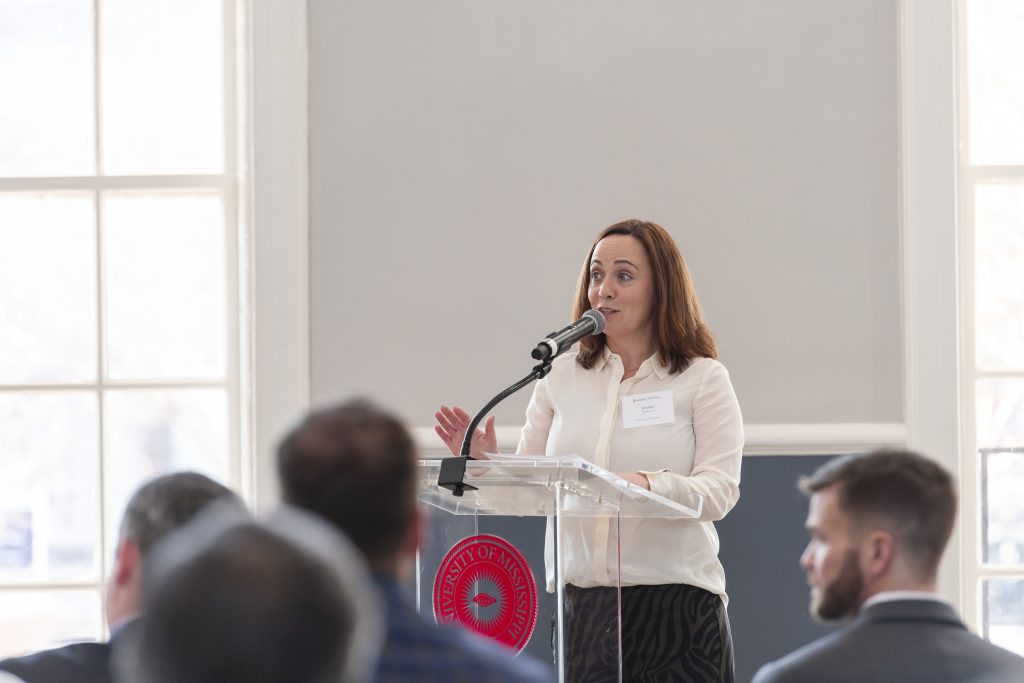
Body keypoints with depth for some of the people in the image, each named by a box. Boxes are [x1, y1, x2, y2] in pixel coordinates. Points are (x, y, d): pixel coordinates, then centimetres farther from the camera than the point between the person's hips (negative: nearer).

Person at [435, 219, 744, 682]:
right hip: (581, 605, 3)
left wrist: (649, 486, -29)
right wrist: (487, 464, -11)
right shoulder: (562, 374, 10)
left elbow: (720, 490, -10)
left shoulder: (703, 379, 0)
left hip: (676, 603, -3)